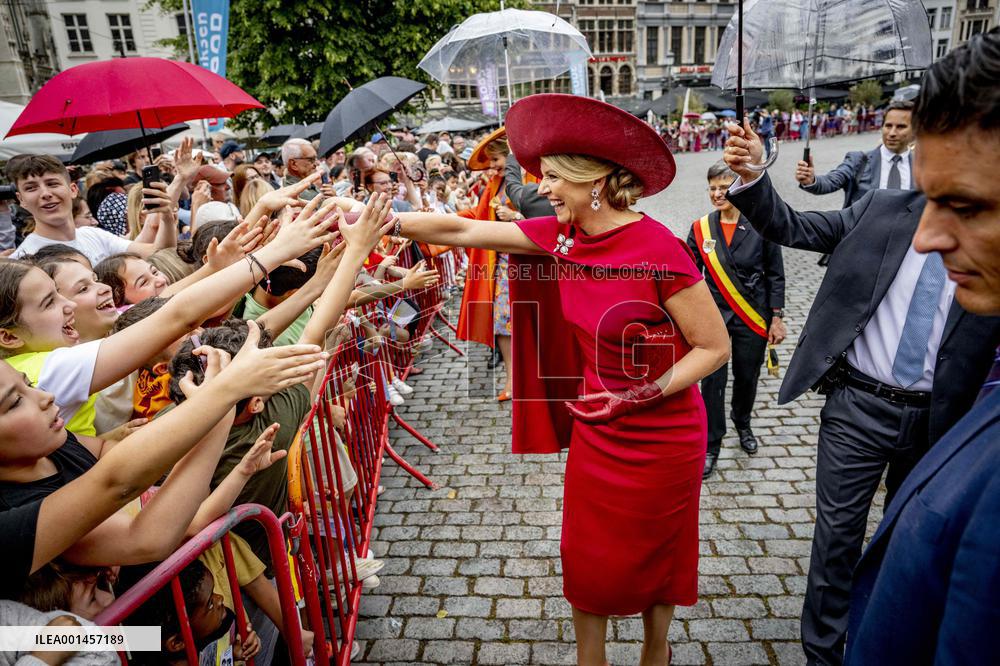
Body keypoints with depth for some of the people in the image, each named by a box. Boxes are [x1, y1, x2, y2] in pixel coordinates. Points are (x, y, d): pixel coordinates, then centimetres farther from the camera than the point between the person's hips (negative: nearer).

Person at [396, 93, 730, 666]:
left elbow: (716, 347, -17)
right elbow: (462, 231, -6)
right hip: (596, 431, 5)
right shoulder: (561, 237, -6)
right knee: (588, 557, 16)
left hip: (662, 435, -4)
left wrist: (643, 394, -24)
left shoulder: (658, 248, -23)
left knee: (653, 555, 19)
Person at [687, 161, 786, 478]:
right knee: (712, 380, 0)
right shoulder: (701, 228, -2)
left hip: (752, 316, 0)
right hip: (714, 313, 1)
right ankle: (711, 445, 16)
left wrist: (777, 318, -2)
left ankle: (742, 422, 45)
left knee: (747, 376, 15)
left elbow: (775, 275, -1)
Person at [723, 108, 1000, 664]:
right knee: (838, 534, 7)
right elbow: (792, 228, -3)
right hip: (858, 405, -1)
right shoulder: (882, 209, -2)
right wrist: (752, 178, -19)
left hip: (937, 419, 1)